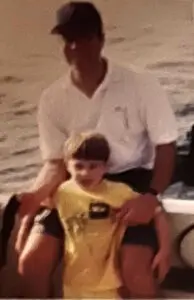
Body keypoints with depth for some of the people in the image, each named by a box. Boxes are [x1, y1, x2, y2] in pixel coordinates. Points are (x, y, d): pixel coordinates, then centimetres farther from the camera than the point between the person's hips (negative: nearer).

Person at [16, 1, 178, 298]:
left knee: (134, 269, -24)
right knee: (31, 261, -13)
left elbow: (166, 146, -6)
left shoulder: (141, 85, -11)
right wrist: (37, 193, -23)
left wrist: (151, 195, -22)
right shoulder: (52, 98, -3)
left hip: (131, 180, -3)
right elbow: (57, 163, -1)